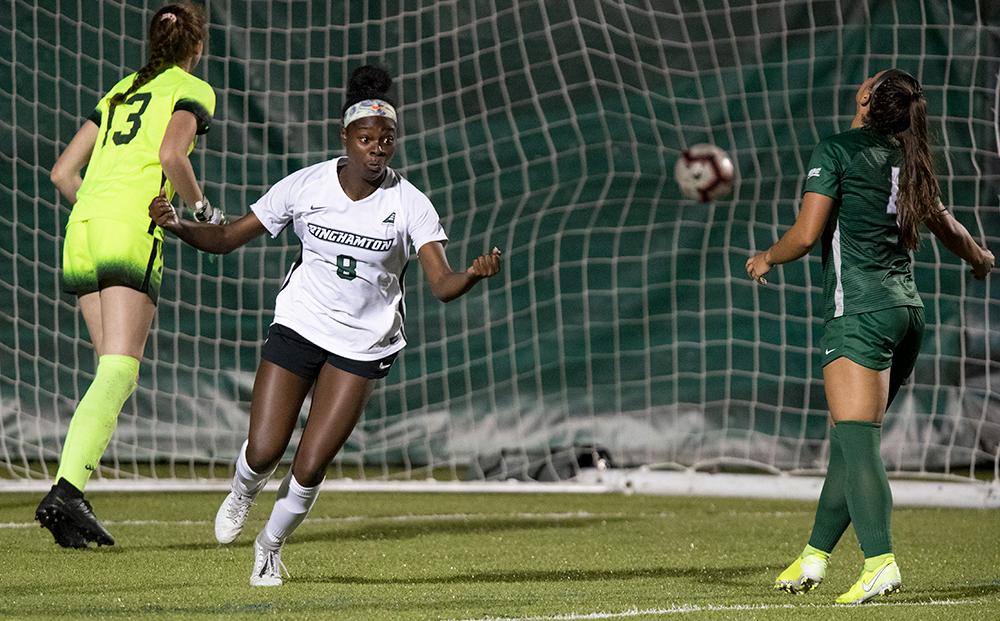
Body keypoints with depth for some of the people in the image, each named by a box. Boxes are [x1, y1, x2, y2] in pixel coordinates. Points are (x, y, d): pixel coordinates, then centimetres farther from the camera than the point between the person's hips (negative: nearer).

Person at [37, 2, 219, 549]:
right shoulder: (193, 91, 7)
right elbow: (171, 155, -13)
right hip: (132, 230, -7)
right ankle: (67, 489, -31)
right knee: (119, 371, -14)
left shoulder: (120, 91, 26)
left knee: (115, 370, 10)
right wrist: (202, 207, 2)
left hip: (82, 227, 7)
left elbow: (62, 172, 22)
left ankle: (69, 497, -3)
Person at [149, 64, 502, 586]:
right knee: (263, 452, -6)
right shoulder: (305, 186, -8)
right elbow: (227, 239, -2)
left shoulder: (409, 204, -11)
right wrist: (178, 226, -21)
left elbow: (441, 284, -19)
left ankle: (271, 545, 23)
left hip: (363, 345, -1)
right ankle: (242, 494, 33)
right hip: (298, 326, 1)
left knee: (310, 468, -7)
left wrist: (473, 274, -41)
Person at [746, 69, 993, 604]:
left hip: (859, 313, -8)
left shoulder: (836, 151, -5)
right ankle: (815, 556, 23)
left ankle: (880, 563, -27)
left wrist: (766, 259, 9)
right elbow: (947, 229, 30)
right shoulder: (907, 161, 15)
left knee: (857, 440, -15)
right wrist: (979, 259, 51)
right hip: (906, 309, 8)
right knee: (849, 439, 15)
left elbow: (804, 235, -12)